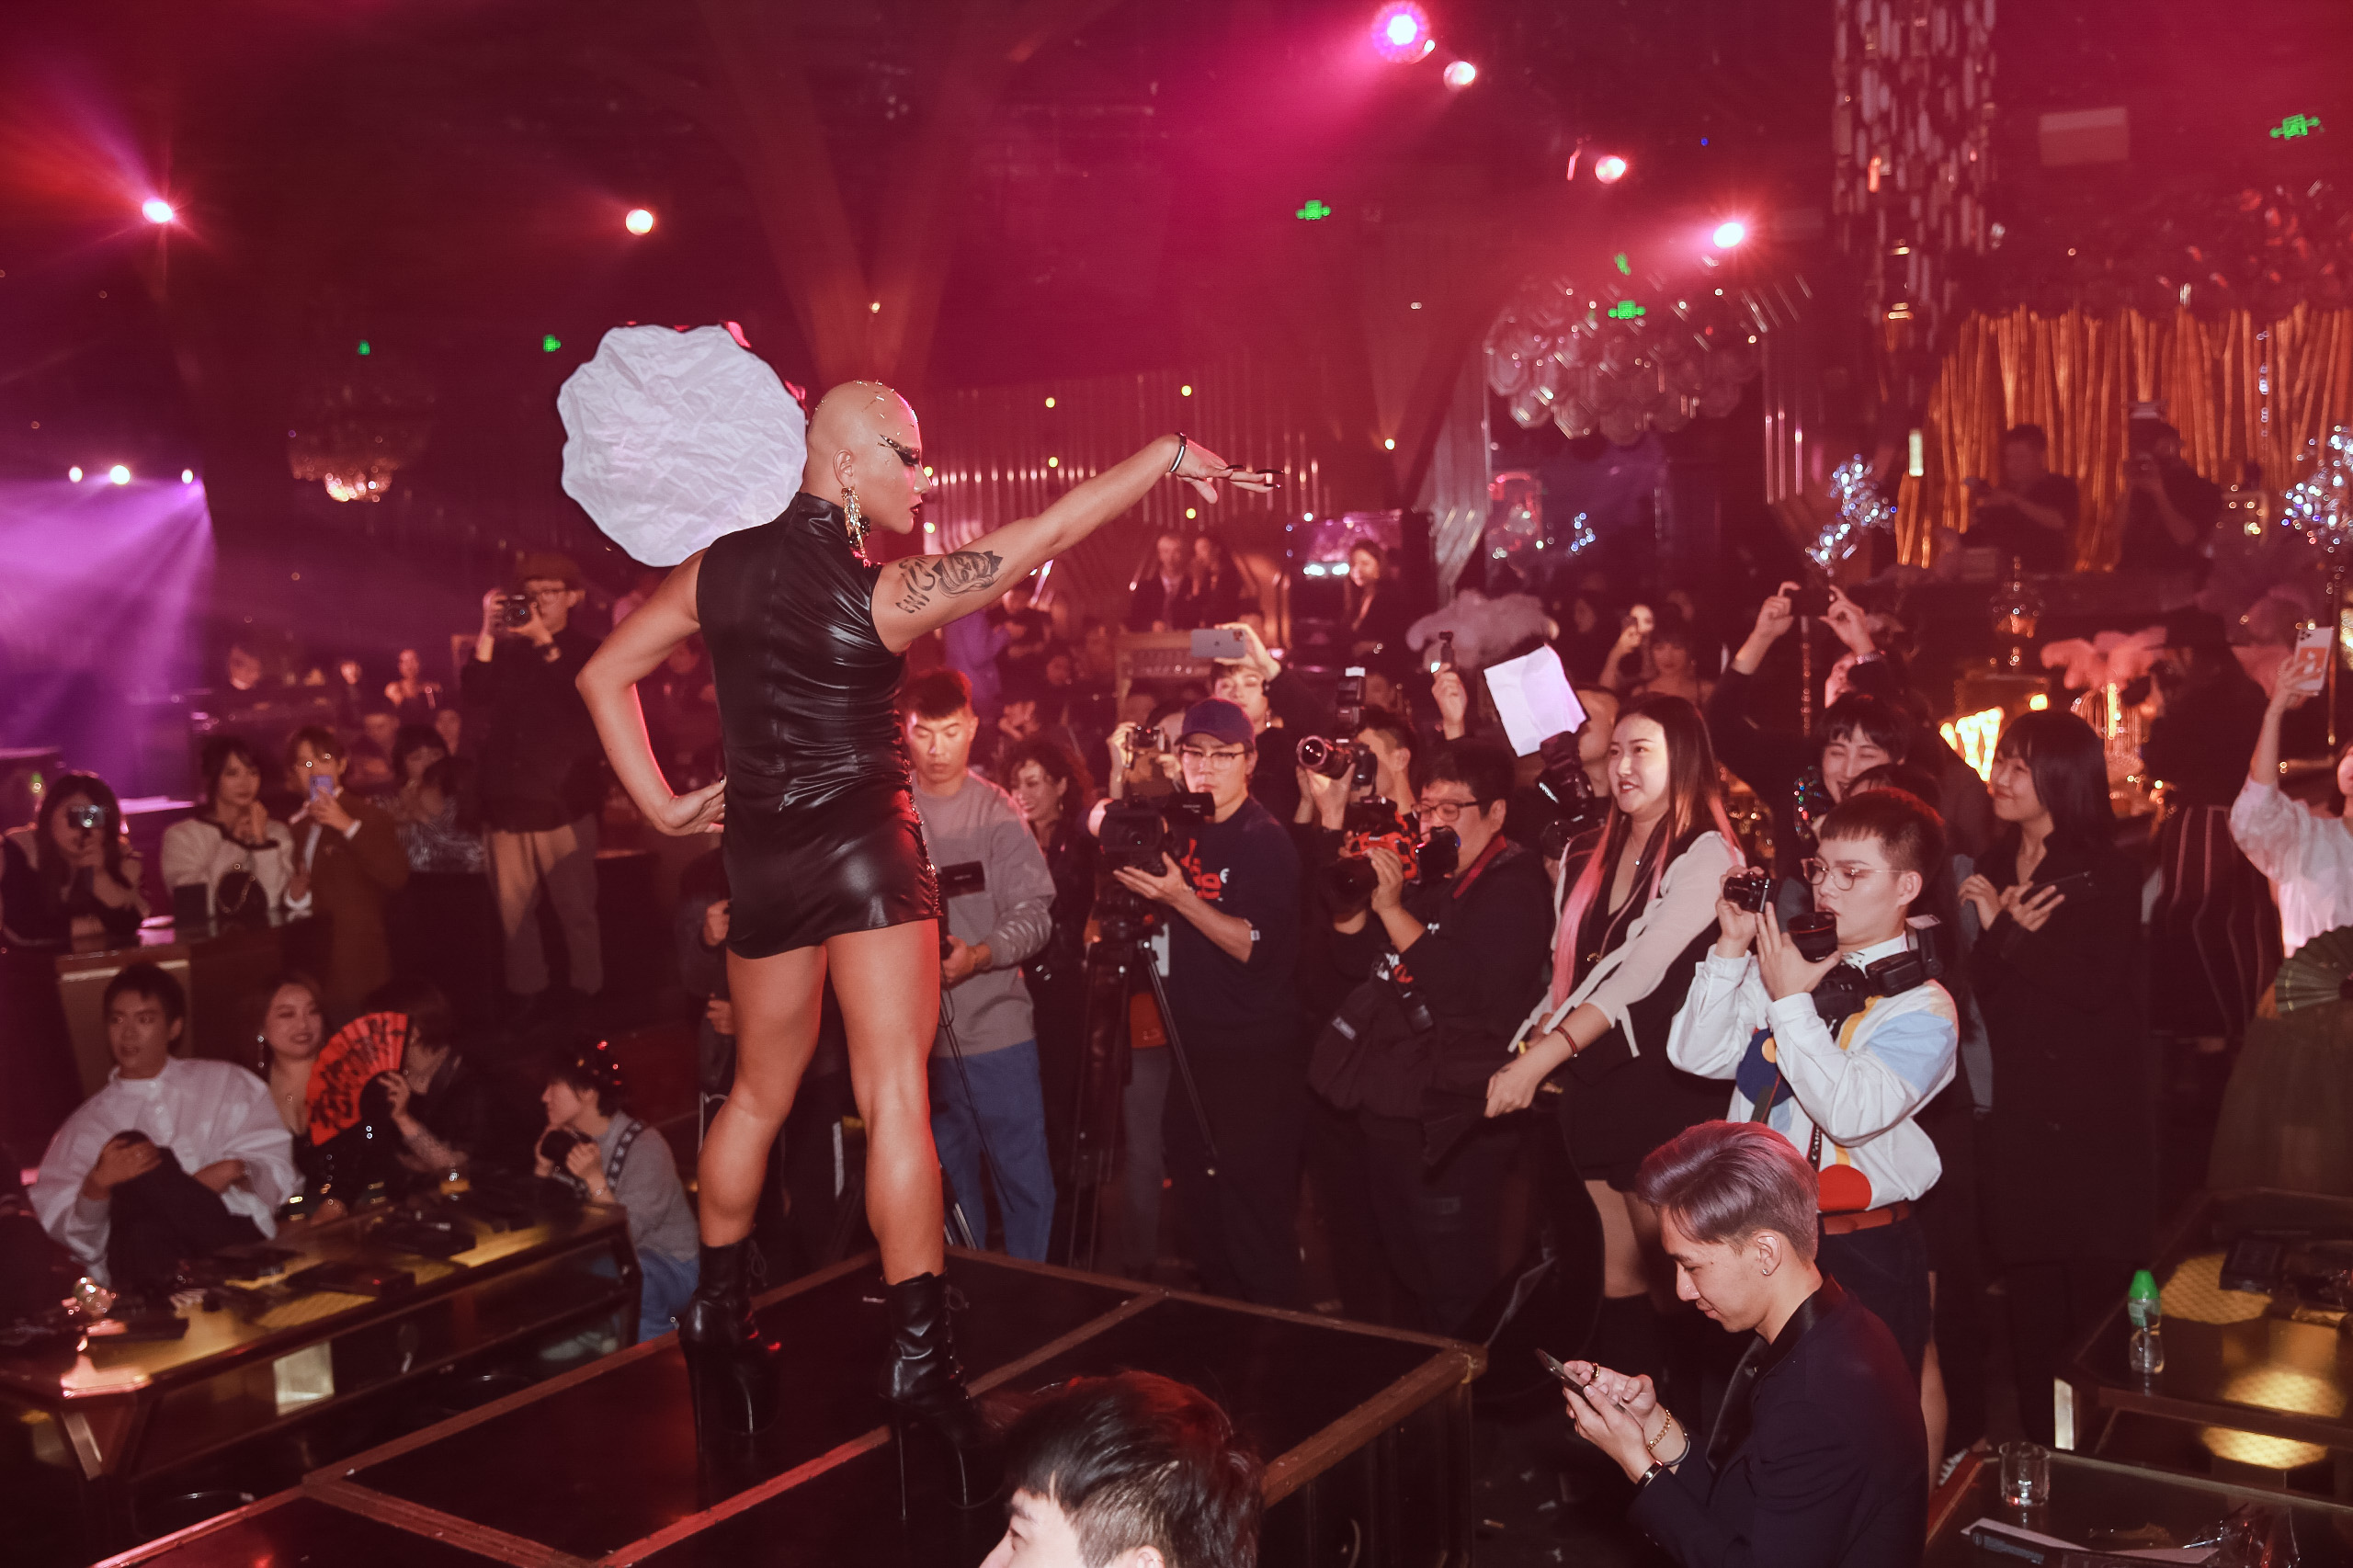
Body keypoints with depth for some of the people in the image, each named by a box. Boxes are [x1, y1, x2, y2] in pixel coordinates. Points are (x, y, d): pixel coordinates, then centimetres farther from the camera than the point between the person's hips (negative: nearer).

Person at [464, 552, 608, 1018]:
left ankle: (586, 995, 7)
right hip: (508, 797, 3)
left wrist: (544, 640, -14)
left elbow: (589, 701, -13)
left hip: (562, 800, -3)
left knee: (576, 908, -2)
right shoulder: (505, 648, 13)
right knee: (513, 907, 5)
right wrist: (488, 633, -8)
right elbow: (475, 695, -1)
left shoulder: (586, 650, 6)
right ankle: (526, 995, 17)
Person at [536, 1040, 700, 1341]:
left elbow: (625, 1237, -25)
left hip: (671, 1267, -7)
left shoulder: (644, 1146, -19)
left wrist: (595, 1178, -33)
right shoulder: (567, 1141, 1)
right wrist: (543, 1167, -13)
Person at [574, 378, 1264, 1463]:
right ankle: (918, 1353, -7)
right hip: (867, 851, -5)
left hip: (759, 855, 6)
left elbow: (603, 674, 6)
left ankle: (718, 1314, 32)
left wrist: (660, 805, 7)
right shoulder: (884, 594, -14)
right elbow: (1046, 536, -12)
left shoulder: (718, 568, 0)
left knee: (760, 1095, 19)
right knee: (896, 1097, -5)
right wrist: (1165, 453, -5)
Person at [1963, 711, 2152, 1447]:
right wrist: (1999, 932, -13)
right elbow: (1971, 987, 4)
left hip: (2096, 1115, -5)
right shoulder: (1992, 869, 10)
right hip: (2019, 1108, 5)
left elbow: (2095, 982, -20)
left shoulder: (2108, 875, -6)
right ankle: (2040, 1448, 21)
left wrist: (2006, 931, -13)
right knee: (2029, 1286, 9)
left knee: (2101, 1284, -1)